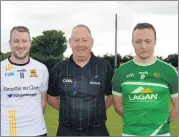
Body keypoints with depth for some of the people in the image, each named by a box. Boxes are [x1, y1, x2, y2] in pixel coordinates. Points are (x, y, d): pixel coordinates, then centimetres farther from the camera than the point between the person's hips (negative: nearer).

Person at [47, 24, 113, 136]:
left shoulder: (104, 66, -2)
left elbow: (112, 95, 8)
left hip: (97, 130, -1)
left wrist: (98, 109, 0)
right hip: (66, 130, 1)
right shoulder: (59, 68, 2)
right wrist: (68, 110, 3)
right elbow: (51, 96, 11)